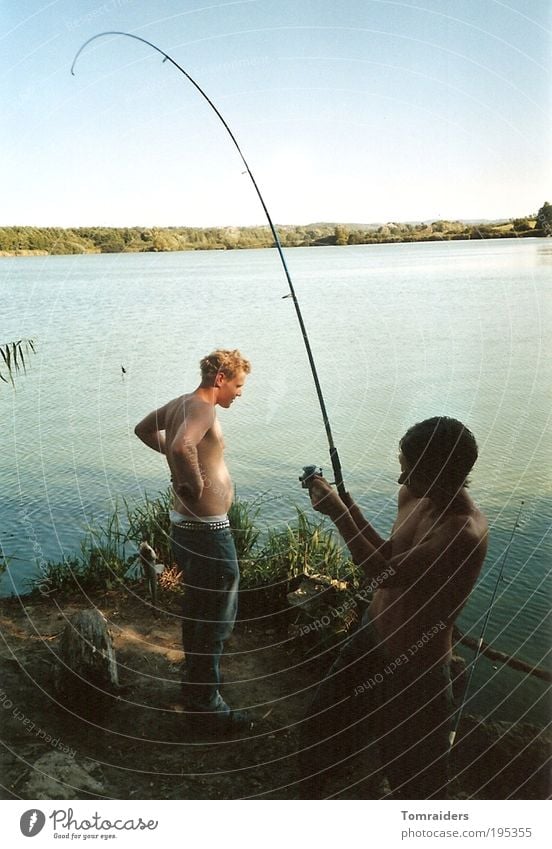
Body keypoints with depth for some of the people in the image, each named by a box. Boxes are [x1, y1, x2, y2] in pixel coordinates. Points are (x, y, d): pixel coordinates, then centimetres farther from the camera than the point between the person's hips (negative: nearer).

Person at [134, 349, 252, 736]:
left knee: (197, 613, 24)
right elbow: (183, 446, -42)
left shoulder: (178, 403, 9)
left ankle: (197, 681, 42)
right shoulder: (202, 409, -20)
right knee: (217, 620, 4)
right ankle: (207, 708, 17)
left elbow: (143, 430, 27)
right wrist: (196, 483, -25)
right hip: (208, 532, -10)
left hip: (185, 527, 10)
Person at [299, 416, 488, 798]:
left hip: (416, 665, -8)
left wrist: (338, 513, -28)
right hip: (373, 632, 8)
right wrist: (350, 509, -7)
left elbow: (385, 574, -32)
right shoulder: (415, 496, -6)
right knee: (323, 719, 25)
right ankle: (309, 795, 51)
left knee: (415, 769, 15)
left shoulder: (465, 531, -32)